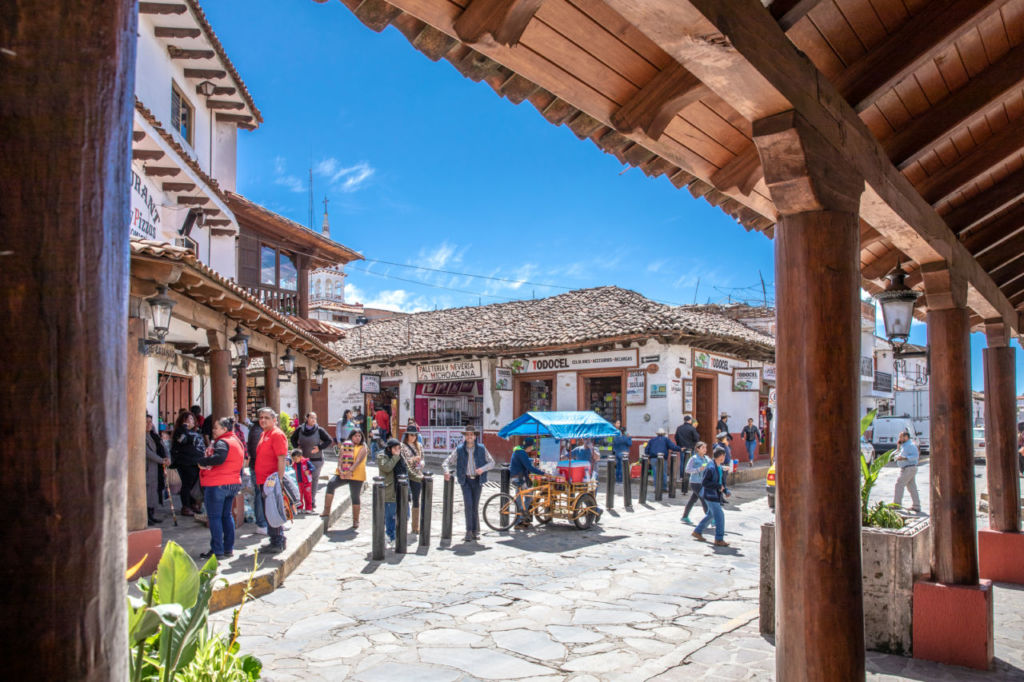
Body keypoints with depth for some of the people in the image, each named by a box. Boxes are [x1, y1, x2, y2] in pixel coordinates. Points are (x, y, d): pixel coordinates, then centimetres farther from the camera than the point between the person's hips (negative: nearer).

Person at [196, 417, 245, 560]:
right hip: (233, 483, 9)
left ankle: (217, 551, 0)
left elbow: (219, 458, -33)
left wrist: (203, 461, -18)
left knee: (214, 517, -2)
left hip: (217, 484, -9)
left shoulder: (222, 442, -15)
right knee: (227, 515, 17)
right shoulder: (237, 441, 15)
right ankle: (229, 548, 21)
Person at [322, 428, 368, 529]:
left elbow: (358, 460, -13)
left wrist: (350, 470, -27)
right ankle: (326, 511, -20)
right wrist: (340, 469, -16)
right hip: (342, 473, 3)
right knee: (330, 484, -23)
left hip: (356, 475, -2)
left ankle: (355, 521, 13)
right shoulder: (345, 445, 13)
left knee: (355, 497, 0)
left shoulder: (363, 447, 2)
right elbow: (340, 458, 3)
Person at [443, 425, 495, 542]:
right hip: (465, 480, -1)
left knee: (475, 506, 5)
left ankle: (475, 531, 17)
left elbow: (491, 462, 5)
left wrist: (483, 469, -14)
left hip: (477, 480, 1)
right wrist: (447, 472, -17)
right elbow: (448, 462, 4)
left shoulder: (481, 449, 2)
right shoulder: (459, 450, 1)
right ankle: (469, 531, -6)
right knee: (468, 504, -13)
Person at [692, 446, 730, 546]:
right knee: (719, 516, -7)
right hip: (710, 496, -10)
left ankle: (697, 532, 34)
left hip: (716, 496, 10)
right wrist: (718, 486, -22)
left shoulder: (719, 467, 8)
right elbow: (704, 483, -22)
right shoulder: (710, 468, -21)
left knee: (710, 515, 21)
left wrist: (726, 491, 4)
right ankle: (719, 539, 1)